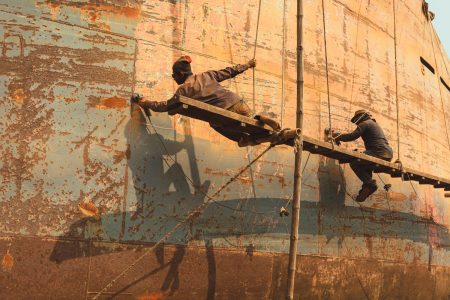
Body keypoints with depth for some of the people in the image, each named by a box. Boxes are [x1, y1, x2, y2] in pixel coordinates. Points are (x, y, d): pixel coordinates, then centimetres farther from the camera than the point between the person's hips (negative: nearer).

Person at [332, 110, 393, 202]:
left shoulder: (364, 123, 1)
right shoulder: (374, 124, 31)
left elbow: (352, 136, -11)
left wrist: (339, 137, 5)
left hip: (379, 152, -10)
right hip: (388, 153, 10)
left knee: (353, 162, -9)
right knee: (365, 165, 29)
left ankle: (369, 184, -16)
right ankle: (368, 188, 14)